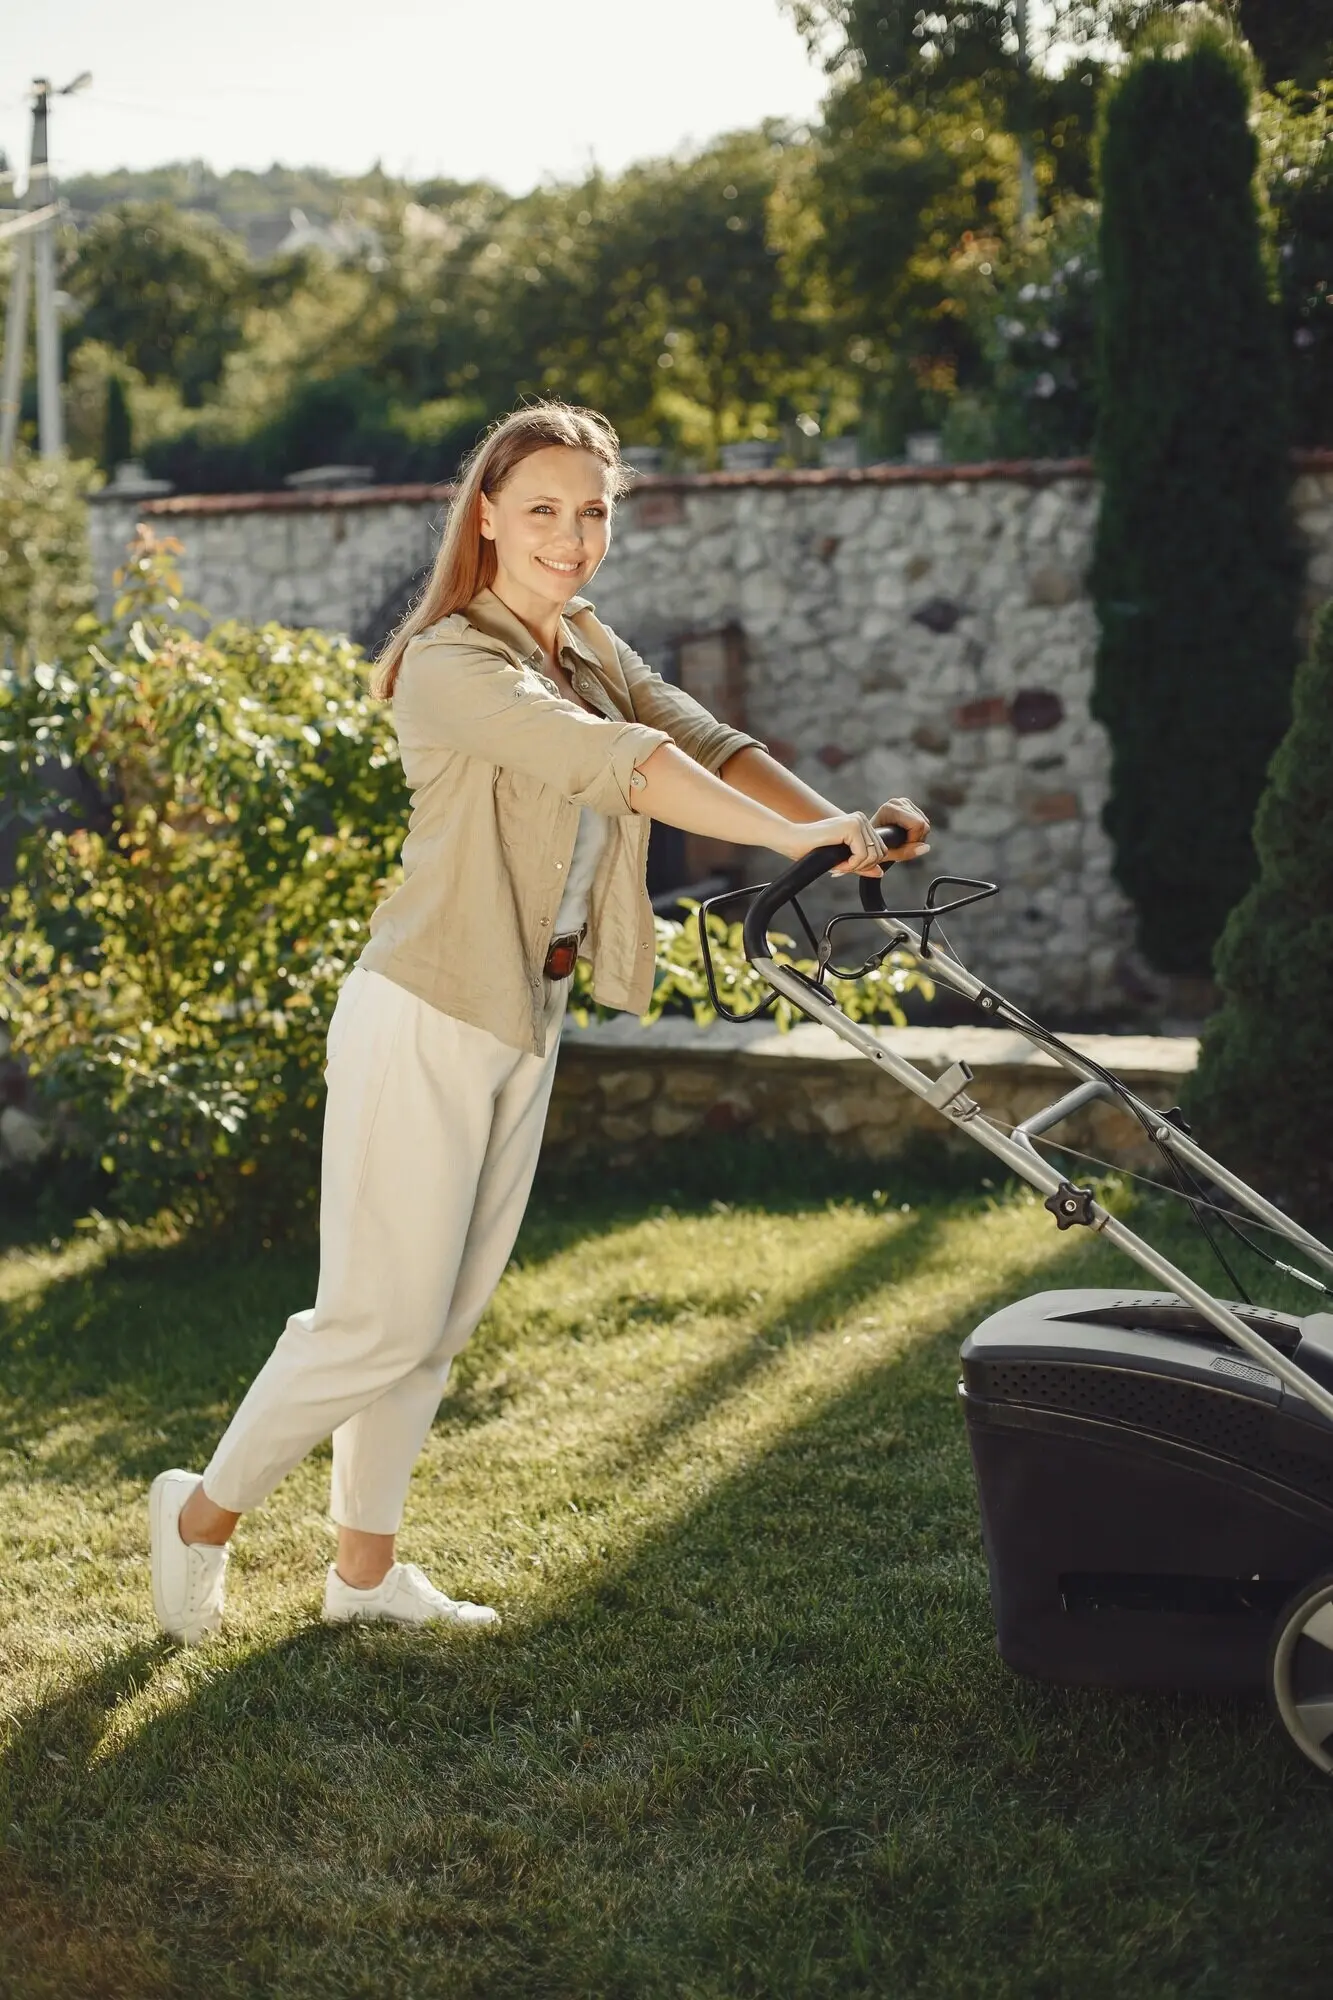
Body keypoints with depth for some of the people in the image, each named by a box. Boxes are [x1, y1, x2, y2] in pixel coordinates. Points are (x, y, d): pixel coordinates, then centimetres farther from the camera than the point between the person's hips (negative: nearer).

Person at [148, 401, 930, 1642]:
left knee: (445, 1318, 13)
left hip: (528, 1020, 8)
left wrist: (840, 823, -18)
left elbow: (707, 742, -2)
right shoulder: (453, 663, -17)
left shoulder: (590, 651, 11)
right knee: (381, 1320, -4)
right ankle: (203, 1514, 17)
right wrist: (791, 839, -40)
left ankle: (364, 1569, 25)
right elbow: (617, 764, -32)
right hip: (426, 1021, -8)